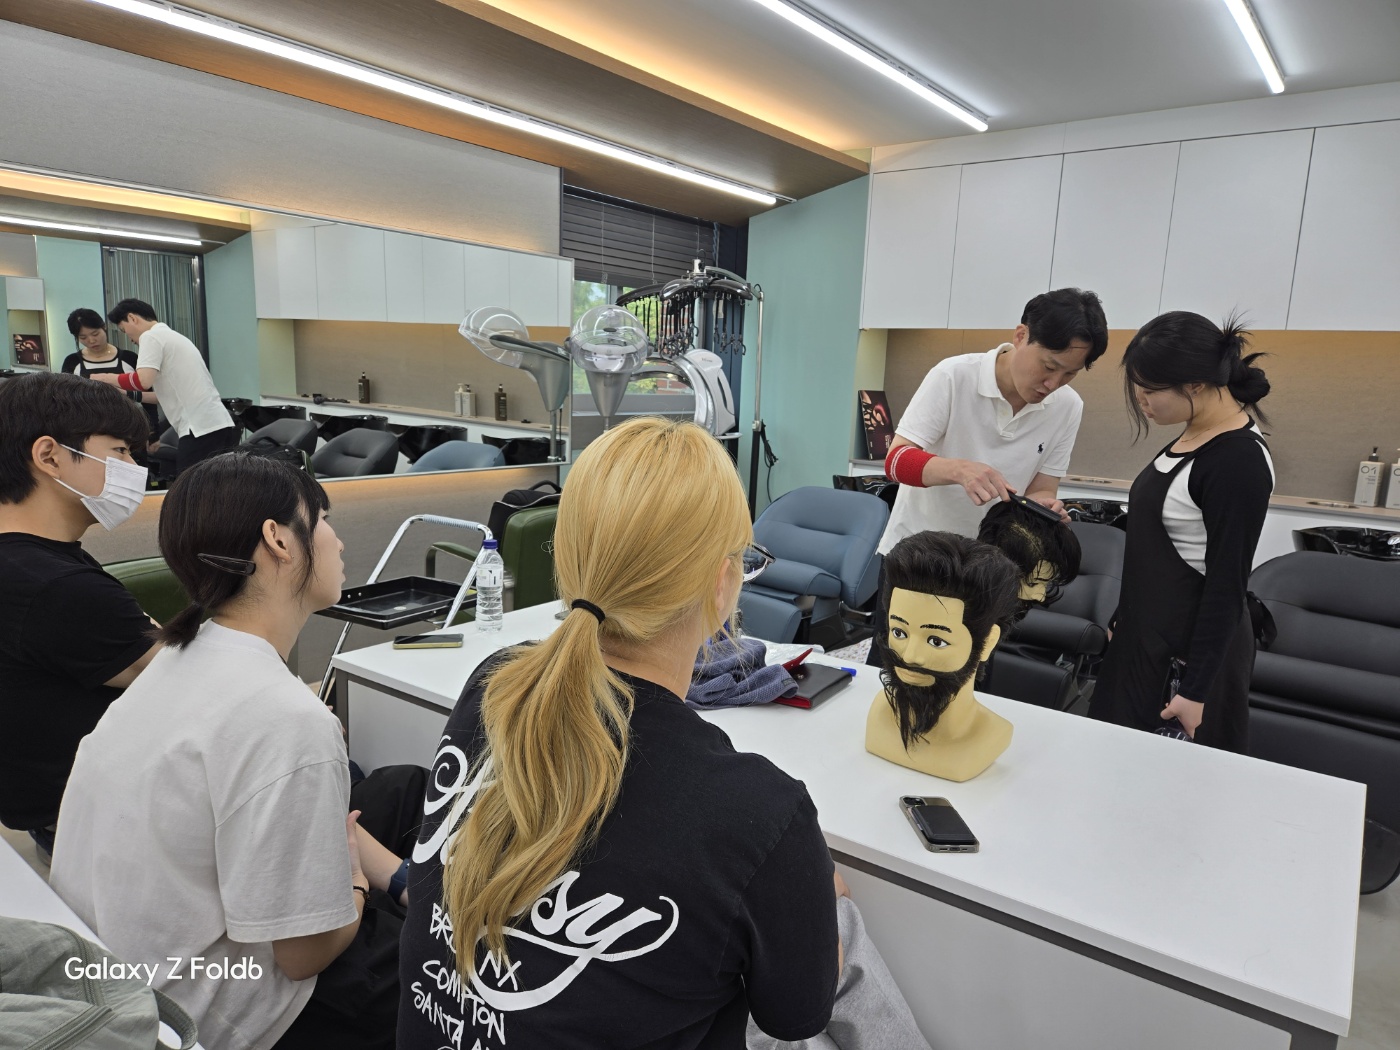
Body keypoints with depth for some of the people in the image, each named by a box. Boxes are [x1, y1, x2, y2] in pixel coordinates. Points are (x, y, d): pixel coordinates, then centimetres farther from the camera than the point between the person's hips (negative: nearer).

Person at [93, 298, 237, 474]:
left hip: (201, 429, -9)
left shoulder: (151, 336, -1)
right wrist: (130, 395, 34)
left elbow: (143, 381, -15)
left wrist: (106, 378, 1)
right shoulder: (172, 336, 27)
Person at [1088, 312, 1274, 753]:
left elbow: (1227, 585, -20)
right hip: (1147, 633, 9)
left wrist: (1196, 690, -17)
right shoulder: (1194, 436, 5)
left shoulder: (1240, 461, -22)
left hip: (1193, 651, -9)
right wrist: (1121, 620, 20)